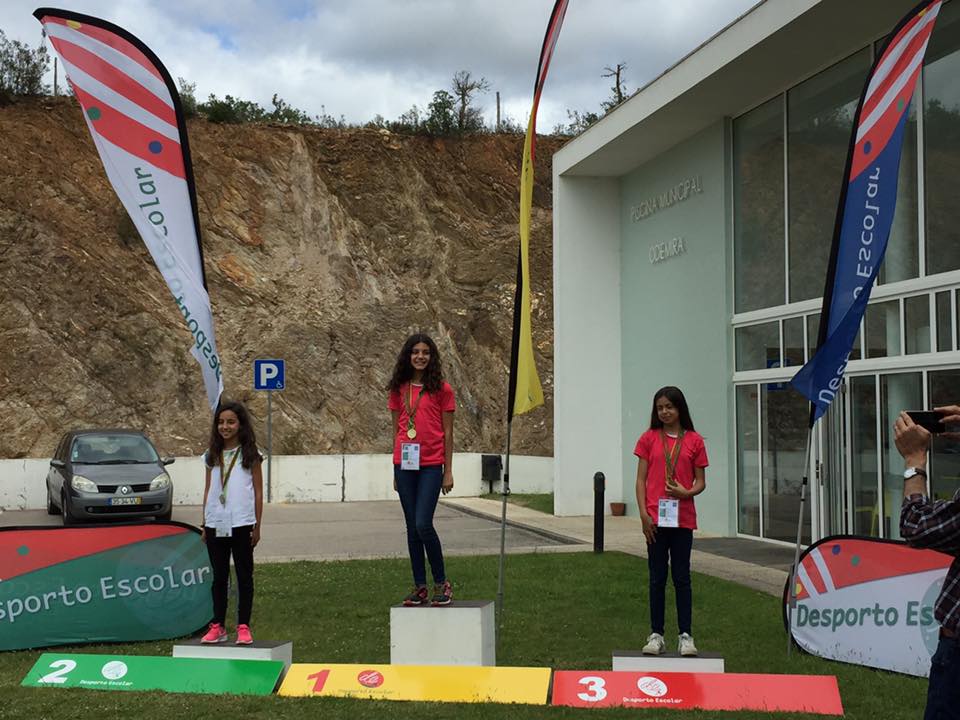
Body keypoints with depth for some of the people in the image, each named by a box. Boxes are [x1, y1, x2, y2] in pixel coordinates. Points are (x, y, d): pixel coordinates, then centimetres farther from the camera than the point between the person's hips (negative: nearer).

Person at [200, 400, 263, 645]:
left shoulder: (250, 455, -1)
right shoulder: (212, 456, 9)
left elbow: (258, 492, 0)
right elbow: (207, 490, 12)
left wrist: (257, 526, -3)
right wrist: (205, 524, 9)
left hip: (241, 524, -3)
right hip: (215, 525, 3)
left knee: (244, 576, 3)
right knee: (219, 577, 9)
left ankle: (243, 627, 8)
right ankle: (218, 626, 16)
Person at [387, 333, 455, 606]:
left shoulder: (441, 389, 0)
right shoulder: (399, 390, 9)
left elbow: (447, 433, 1)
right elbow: (396, 430, 13)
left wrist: (448, 471, -1)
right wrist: (395, 471, 12)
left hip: (431, 465, -4)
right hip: (405, 465, 4)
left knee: (423, 525, -11)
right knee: (412, 528, 7)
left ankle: (441, 583, 5)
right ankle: (420, 587, 15)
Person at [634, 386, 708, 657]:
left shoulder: (694, 441, 3)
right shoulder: (649, 438, 4)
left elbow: (700, 481, 6)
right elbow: (641, 479, 3)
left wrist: (687, 492, -16)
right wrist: (644, 514, -6)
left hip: (682, 517, 0)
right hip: (655, 518, 0)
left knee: (682, 577, 5)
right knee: (657, 578, 6)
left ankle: (686, 635, 11)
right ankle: (656, 635, 13)